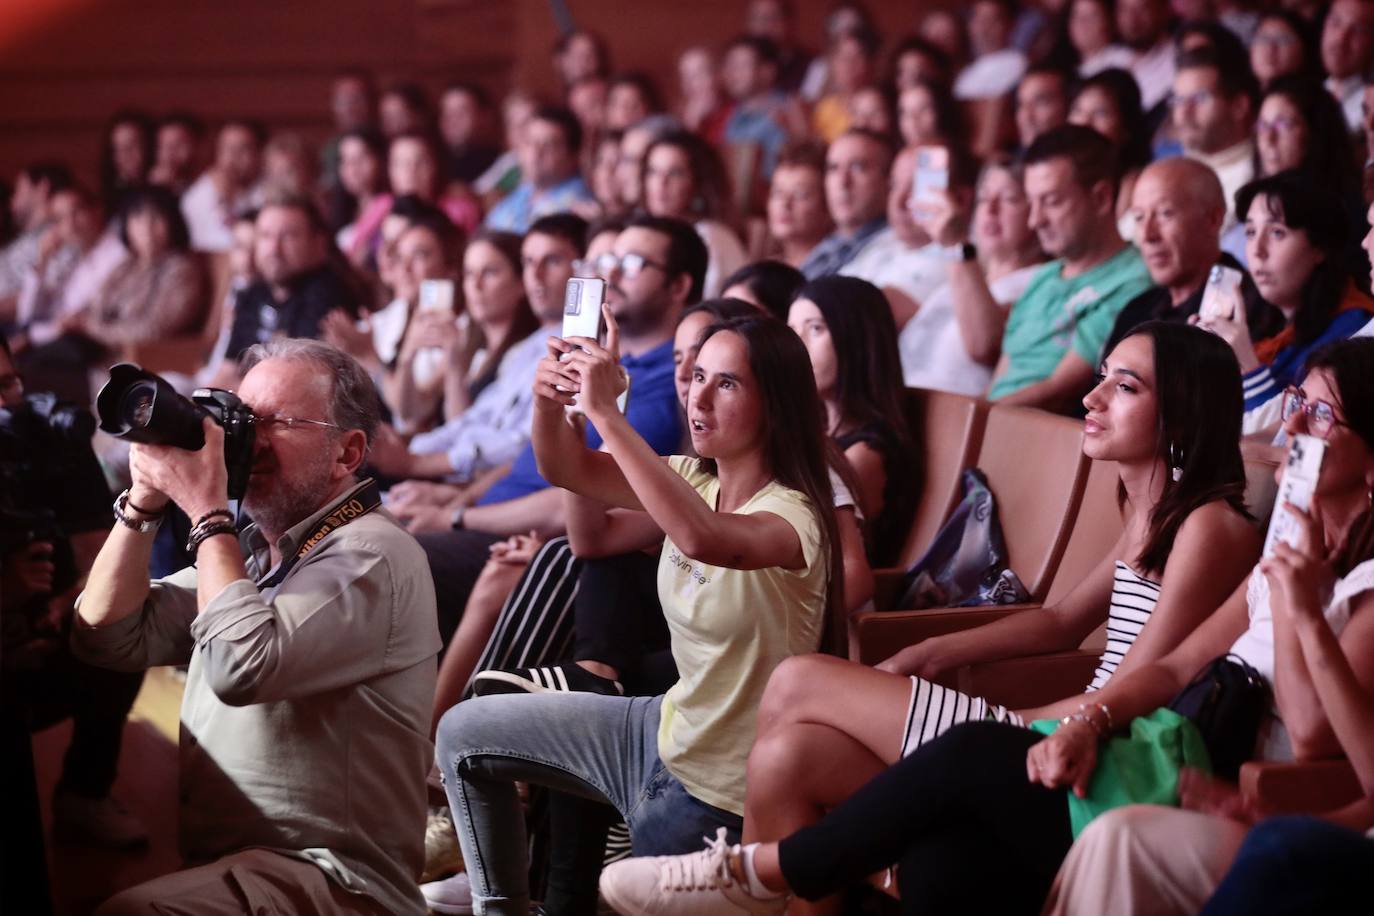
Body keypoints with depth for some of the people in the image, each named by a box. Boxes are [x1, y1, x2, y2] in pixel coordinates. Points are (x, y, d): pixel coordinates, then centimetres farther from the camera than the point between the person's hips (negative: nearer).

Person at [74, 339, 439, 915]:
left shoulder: (371, 556, -10)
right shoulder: (244, 551, 18)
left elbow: (242, 668, -24)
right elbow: (108, 638, 12)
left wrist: (206, 509, -14)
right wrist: (144, 501, 2)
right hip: (212, 867, 8)